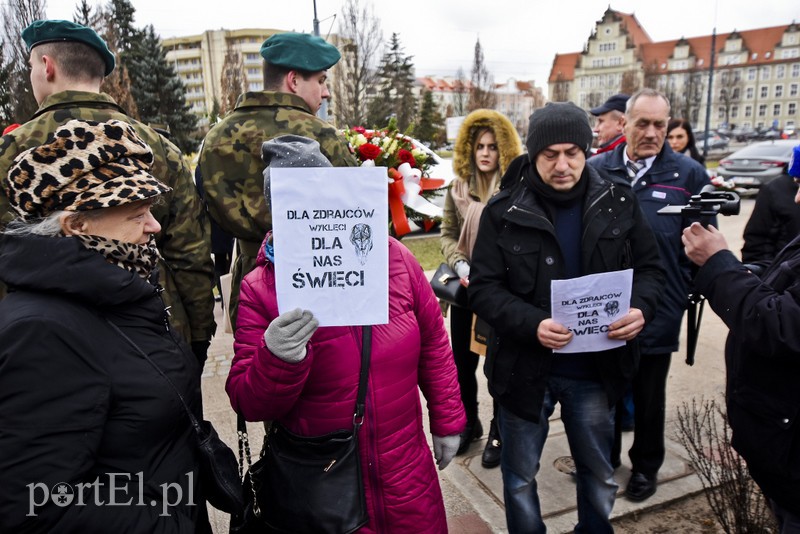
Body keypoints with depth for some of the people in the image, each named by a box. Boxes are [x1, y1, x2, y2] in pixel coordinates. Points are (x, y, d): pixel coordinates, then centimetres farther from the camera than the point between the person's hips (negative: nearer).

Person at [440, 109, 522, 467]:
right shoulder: (458, 188, 4)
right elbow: (448, 234, 3)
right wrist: (460, 265, -13)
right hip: (466, 288, 4)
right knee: (462, 361, 13)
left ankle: (499, 431, 27)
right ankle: (468, 423, 35)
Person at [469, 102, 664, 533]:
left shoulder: (619, 204, -3)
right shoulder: (503, 212, -10)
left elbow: (649, 267, 5)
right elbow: (483, 287, -12)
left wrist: (641, 307, -16)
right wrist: (531, 323, -28)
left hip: (596, 369, 3)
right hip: (525, 367, -2)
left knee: (600, 478, 23)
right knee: (520, 479, 17)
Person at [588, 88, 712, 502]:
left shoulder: (689, 175, -4)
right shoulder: (595, 170, 0)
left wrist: (688, 291, -6)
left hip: (656, 312, -1)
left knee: (649, 397, 17)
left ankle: (645, 465, 40)